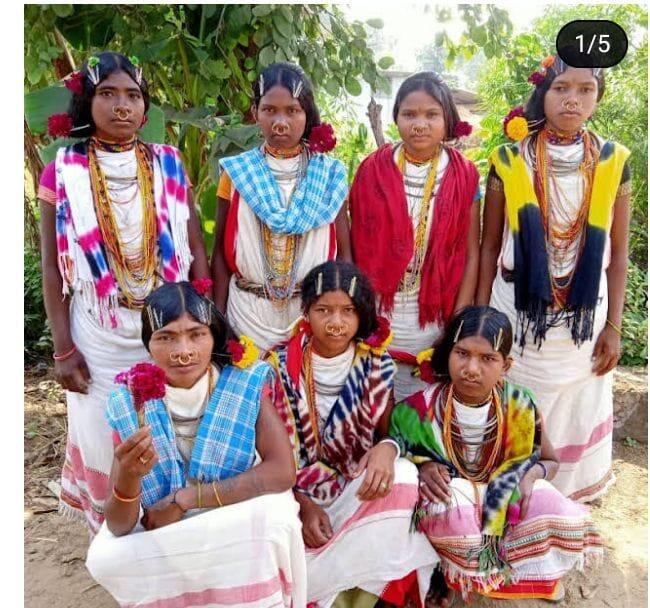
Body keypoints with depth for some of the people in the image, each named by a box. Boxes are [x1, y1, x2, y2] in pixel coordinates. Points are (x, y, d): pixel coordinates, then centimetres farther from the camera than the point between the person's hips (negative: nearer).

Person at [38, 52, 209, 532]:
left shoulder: (169, 164, 3)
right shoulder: (63, 172, -1)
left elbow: (196, 250, 3)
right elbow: (52, 268, 0)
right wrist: (62, 348, -5)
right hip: (99, 337, -1)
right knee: (108, 447, 10)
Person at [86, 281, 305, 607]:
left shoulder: (246, 384, -16)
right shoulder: (130, 404, -13)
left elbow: (282, 472, -25)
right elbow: (119, 527, -14)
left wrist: (183, 499, -24)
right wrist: (128, 476, -38)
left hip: (241, 524, -1)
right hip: (159, 533, 2)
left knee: (272, 512, -31)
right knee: (104, 558, -25)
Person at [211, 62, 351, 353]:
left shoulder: (329, 175, 0)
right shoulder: (237, 172, 0)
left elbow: (343, 251, 2)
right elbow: (221, 250, 3)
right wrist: (216, 317, 0)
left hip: (313, 309, 0)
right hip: (249, 310, 0)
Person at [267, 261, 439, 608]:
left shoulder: (377, 365, -3)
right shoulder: (281, 365, -6)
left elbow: (388, 432, 2)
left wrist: (386, 449, -24)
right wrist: (303, 504, -17)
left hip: (358, 490, 2)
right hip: (296, 493, -2)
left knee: (403, 477, -30)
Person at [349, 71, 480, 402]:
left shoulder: (464, 176, -2)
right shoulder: (373, 170, -3)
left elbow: (470, 255, -1)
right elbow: (356, 246, 1)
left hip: (435, 318, 1)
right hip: (378, 316, 0)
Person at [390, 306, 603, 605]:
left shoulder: (520, 407, -13)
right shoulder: (419, 410, -20)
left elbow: (550, 461, 4)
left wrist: (532, 474, -20)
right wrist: (421, 468, -27)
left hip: (505, 500, 3)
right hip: (444, 511, -2)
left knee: (566, 519, -24)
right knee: (450, 506, -37)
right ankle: (446, 570, -2)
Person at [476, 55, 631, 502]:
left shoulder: (613, 162, 0)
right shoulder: (509, 160, -5)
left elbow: (618, 254, 3)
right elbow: (489, 247, -1)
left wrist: (613, 326, 0)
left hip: (583, 316, 2)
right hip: (517, 312, -1)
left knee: (572, 413, 13)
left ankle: (564, 502, 34)